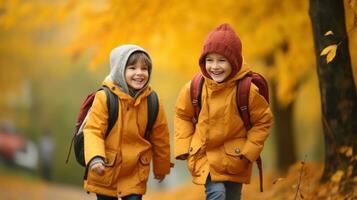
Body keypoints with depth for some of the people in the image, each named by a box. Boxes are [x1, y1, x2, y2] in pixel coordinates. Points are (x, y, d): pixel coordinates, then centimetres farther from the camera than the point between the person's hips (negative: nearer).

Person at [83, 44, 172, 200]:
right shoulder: (104, 97, -15)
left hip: (135, 175, 1)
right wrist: (95, 158, -34)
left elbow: (160, 138, 7)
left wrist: (161, 168, 18)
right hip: (105, 172, -1)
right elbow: (93, 130, -17)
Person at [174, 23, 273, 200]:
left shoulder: (247, 89, -16)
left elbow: (264, 120, -3)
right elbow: (182, 115, 5)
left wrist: (249, 150, -9)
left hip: (234, 159, 1)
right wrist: (184, 147, -4)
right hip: (204, 155, -1)